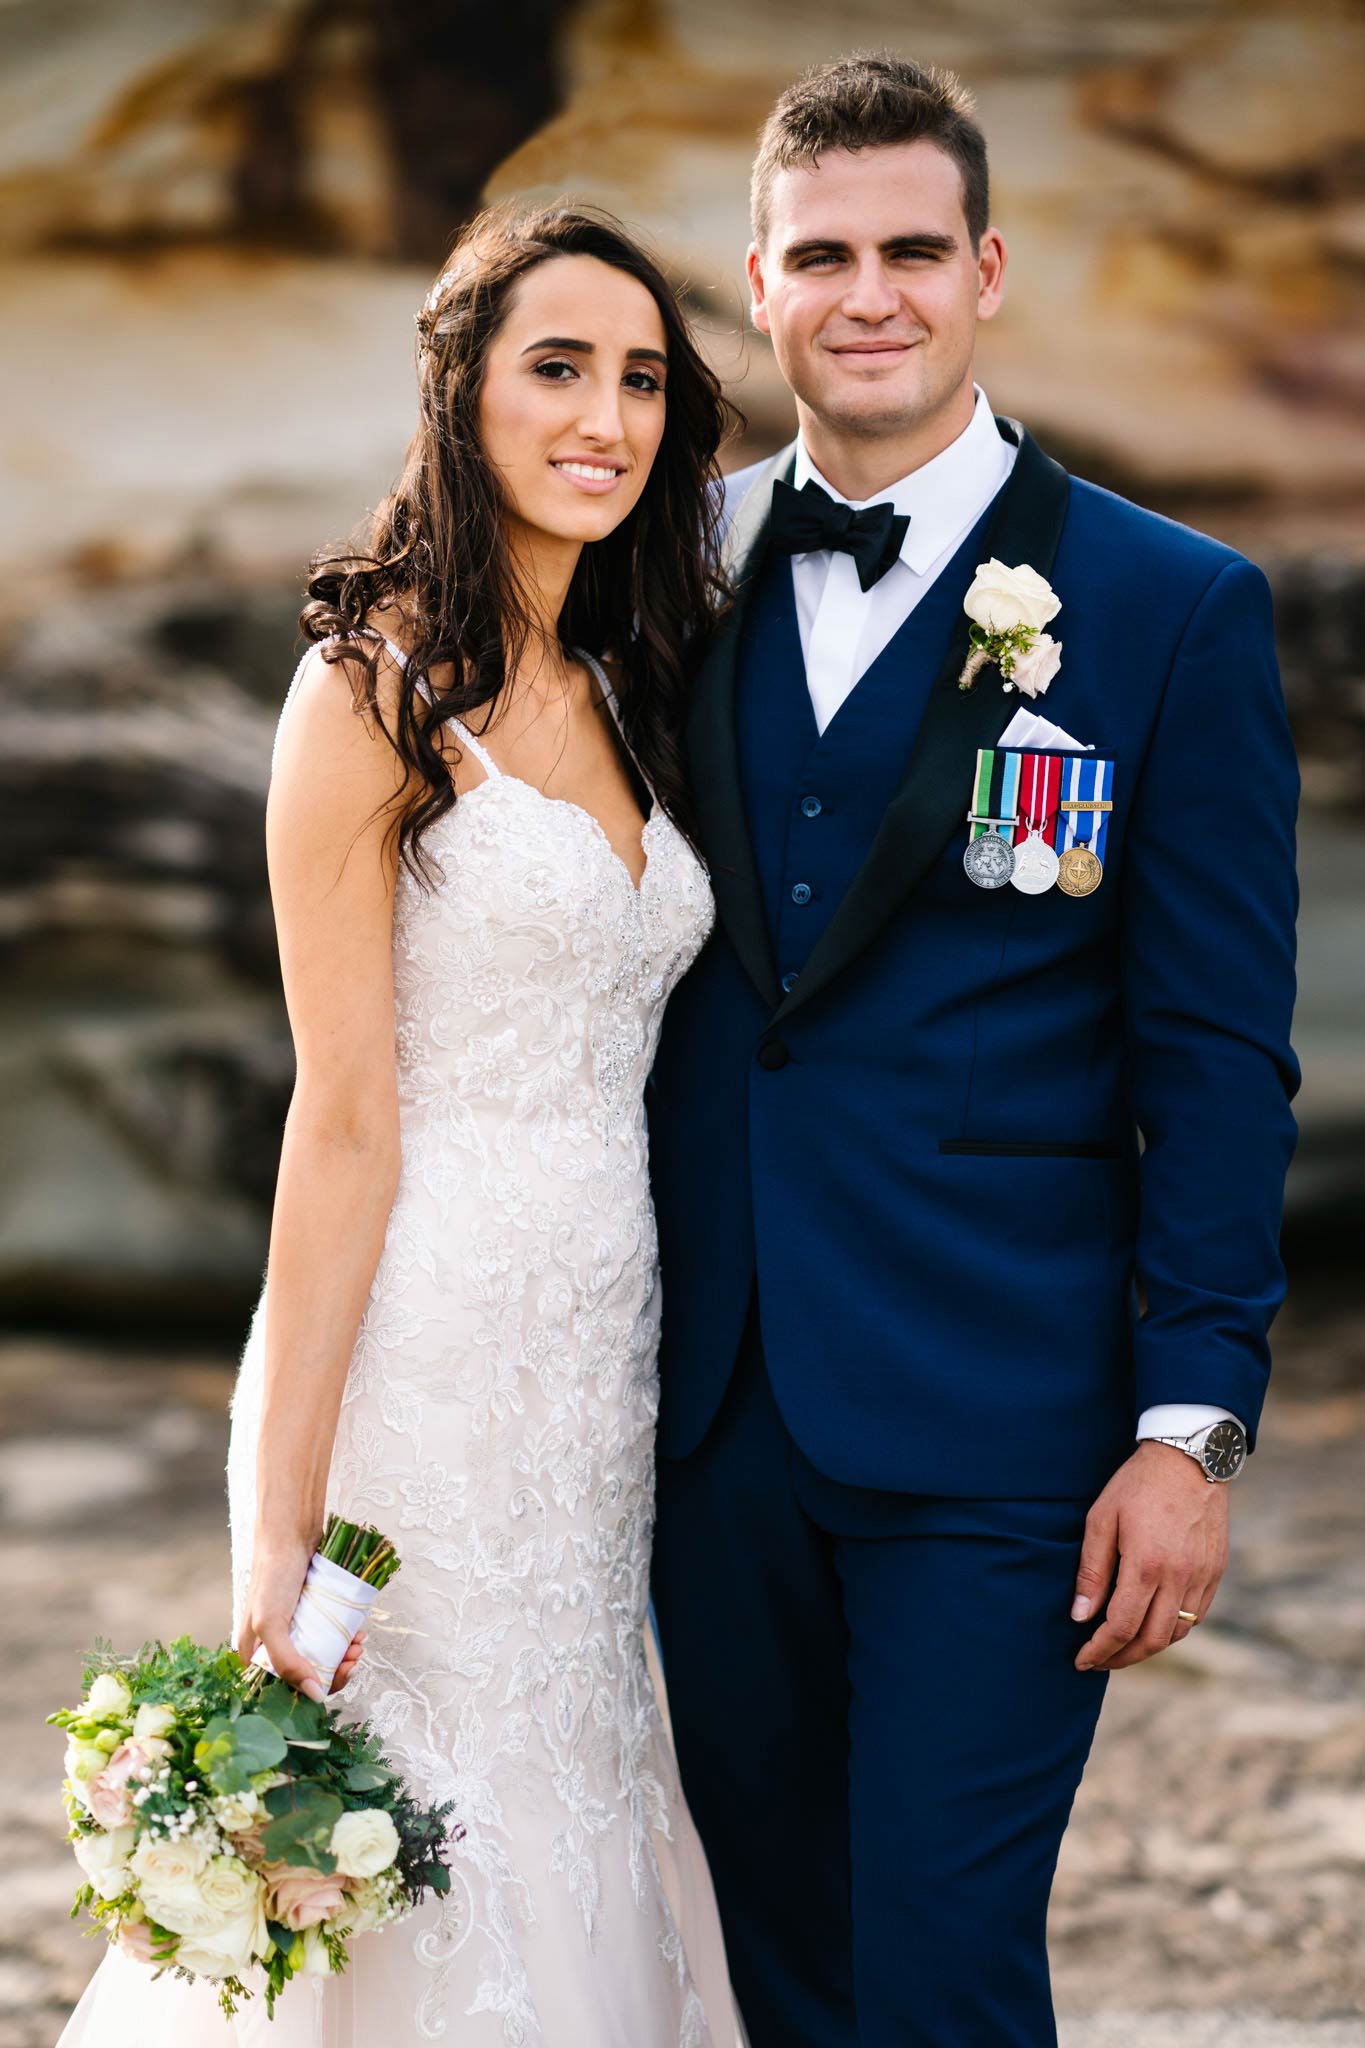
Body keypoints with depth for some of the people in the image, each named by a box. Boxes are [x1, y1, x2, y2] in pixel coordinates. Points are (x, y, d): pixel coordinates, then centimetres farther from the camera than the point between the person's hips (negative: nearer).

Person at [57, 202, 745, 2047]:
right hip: (425, 1358, -7)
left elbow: (622, 1069, 13)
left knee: (583, 1867, 13)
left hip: (604, 1364, 7)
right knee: (430, 1867, 1)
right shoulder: (376, 689, -9)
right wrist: (277, 1524, -15)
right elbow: (347, 1119, -12)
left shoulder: (629, 696, 13)